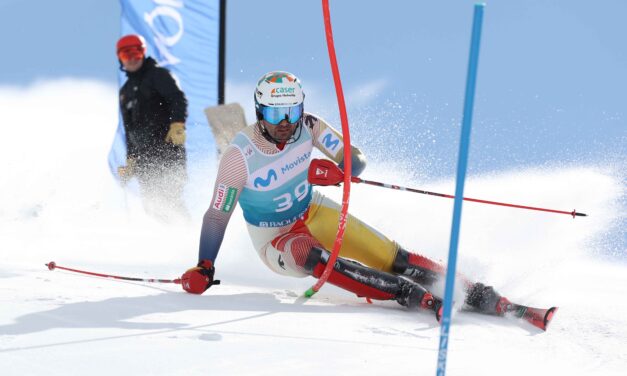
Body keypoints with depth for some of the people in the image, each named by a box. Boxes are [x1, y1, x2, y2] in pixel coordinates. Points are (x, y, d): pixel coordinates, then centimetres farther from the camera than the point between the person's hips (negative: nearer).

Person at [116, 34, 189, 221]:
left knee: (170, 196, -18)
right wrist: (130, 159, 23)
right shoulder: (125, 91, 24)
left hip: (167, 144, -7)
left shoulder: (157, 74, 3)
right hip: (144, 153, 7)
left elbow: (178, 99, -11)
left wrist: (177, 125, -26)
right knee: (151, 202, -3)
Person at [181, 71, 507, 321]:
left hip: (313, 212, 4)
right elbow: (217, 216, -17)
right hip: (276, 240, -3)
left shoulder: (307, 127, -17)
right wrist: (204, 268, -24)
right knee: (315, 258, -37)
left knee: (388, 255, -12)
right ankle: (418, 298, -42)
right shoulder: (239, 156, -26)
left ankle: (471, 291, -6)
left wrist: (336, 171, -41)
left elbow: (357, 160, -18)